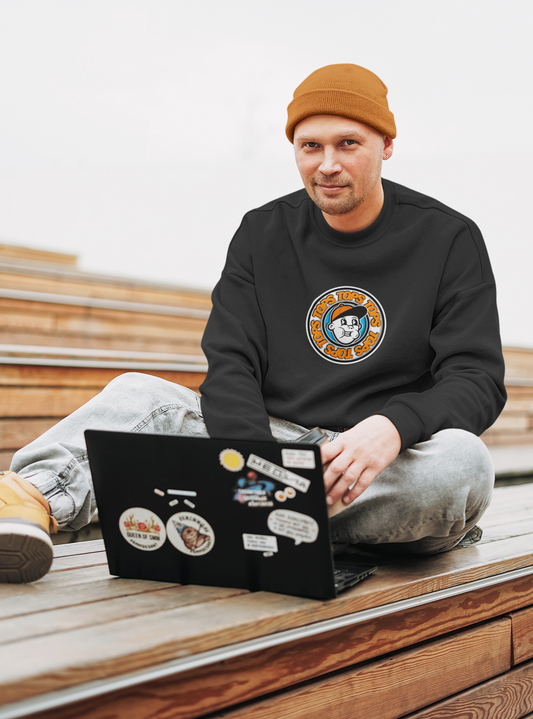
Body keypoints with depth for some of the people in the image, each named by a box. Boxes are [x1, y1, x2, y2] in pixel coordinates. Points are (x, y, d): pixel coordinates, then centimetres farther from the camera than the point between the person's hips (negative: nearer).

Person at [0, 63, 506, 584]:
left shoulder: (450, 240, 0)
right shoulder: (262, 233, 7)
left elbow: (479, 381, -8)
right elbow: (230, 366, -1)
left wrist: (392, 427, -30)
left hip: (395, 468, -2)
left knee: (462, 460, -36)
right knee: (138, 395, -14)